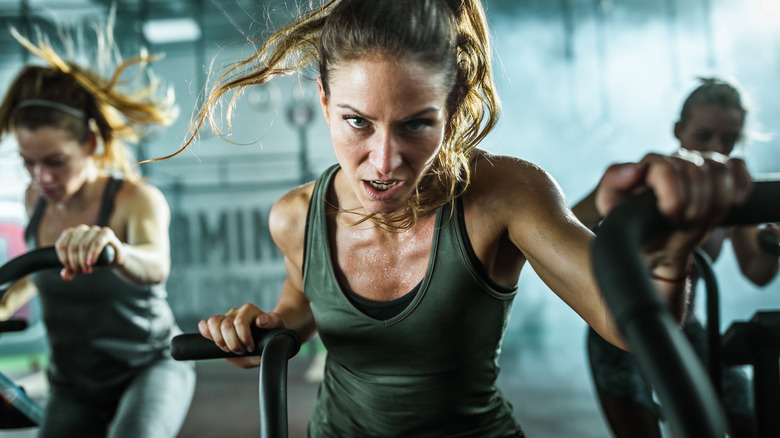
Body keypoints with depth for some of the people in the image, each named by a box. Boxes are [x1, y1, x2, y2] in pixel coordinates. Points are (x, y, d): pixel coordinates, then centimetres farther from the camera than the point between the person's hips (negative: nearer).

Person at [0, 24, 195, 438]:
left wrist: (116, 251, -66)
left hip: (150, 368, -6)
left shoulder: (137, 199, -21)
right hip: (72, 385, 6)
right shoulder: (36, 198, -4)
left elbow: (155, 266, -44)